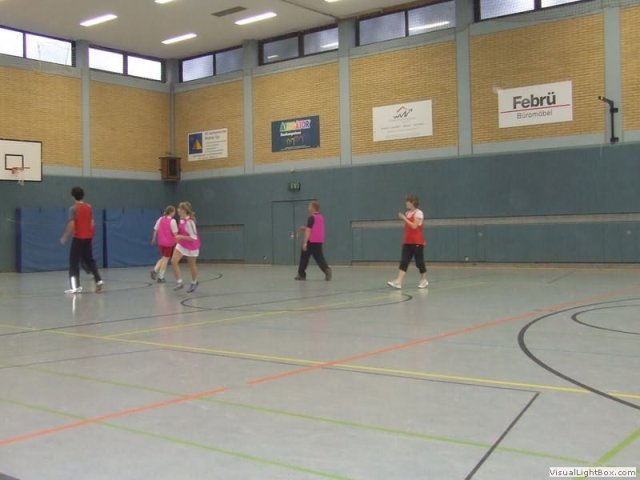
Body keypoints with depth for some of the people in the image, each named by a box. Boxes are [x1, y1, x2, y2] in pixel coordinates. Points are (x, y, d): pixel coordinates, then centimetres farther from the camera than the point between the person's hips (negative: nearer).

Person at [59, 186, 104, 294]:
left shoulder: (73, 208, -10)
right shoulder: (89, 207, 8)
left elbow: (71, 225, -16)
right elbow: (92, 224, 9)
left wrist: (64, 237, -7)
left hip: (78, 238, -6)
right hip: (88, 238, 6)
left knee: (74, 262, 0)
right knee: (89, 260, 17)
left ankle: (75, 287, -6)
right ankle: (99, 280, 8)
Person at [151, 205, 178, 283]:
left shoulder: (160, 219, 3)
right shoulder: (172, 221, -14)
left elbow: (155, 230, 7)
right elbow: (175, 233, -13)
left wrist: (154, 239, 19)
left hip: (161, 242, 6)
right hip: (169, 242, -6)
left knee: (163, 258, 22)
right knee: (166, 259, 3)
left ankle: (155, 270, 1)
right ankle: (160, 277, 5)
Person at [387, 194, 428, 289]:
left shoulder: (418, 213, -8)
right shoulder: (407, 213, 14)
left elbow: (414, 226, -19)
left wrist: (404, 219, -19)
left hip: (417, 242, -6)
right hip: (407, 242, 6)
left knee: (419, 262, 3)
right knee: (404, 262, -5)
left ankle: (424, 280, 20)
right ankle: (398, 282, -15)